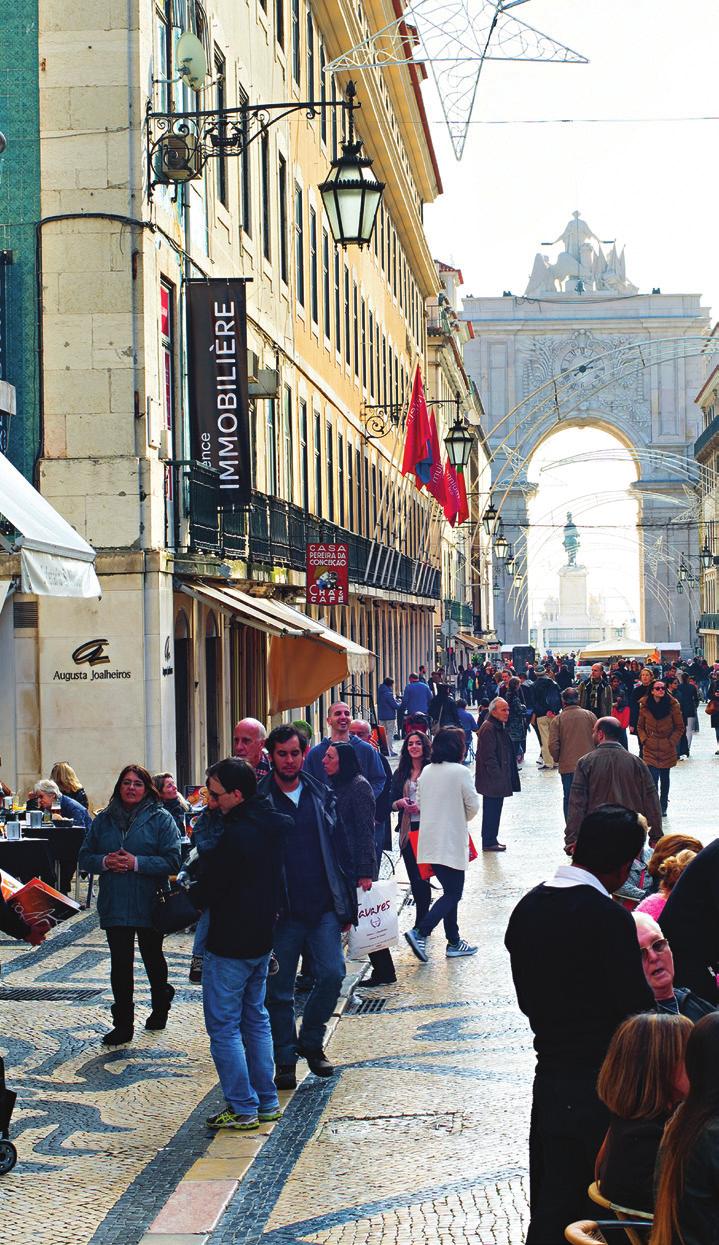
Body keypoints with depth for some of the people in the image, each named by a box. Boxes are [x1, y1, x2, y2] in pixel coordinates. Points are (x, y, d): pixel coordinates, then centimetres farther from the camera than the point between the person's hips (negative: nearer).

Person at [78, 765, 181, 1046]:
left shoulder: (161, 819, -5)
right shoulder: (103, 819, 6)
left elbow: (172, 861, -13)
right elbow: (84, 858, 9)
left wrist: (137, 863, -21)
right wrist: (104, 862, -12)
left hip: (149, 905, -2)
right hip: (114, 905, 2)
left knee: (153, 959, 16)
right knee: (120, 964, 2)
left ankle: (160, 1008, 38)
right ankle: (123, 1024, 8)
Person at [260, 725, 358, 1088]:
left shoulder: (322, 796, 7)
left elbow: (342, 851, 10)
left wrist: (347, 906, 7)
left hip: (324, 908, 2)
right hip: (282, 912, -2)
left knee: (332, 974, -8)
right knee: (279, 990, 4)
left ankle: (311, 1041, 15)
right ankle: (285, 1061, 19)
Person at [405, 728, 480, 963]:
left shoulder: (426, 771, 5)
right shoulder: (460, 772, -13)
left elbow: (419, 802, 11)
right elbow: (473, 805, -7)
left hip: (430, 842, 7)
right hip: (451, 841, -7)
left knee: (450, 892, 17)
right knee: (453, 894, 0)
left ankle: (454, 941, 20)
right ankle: (419, 932, -15)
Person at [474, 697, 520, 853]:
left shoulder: (499, 727, 15)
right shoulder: (488, 728, -17)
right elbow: (488, 756, -21)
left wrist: (504, 777, 21)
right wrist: (497, 776, -19)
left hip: (498, 779, 10)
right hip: (492, 780, -10)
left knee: (494, 809, 15)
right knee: (491, 809, -3)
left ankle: (491, 840, 23)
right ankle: (489, 842, 3)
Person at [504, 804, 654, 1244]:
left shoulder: (528, 907, 5)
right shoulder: (608, 916, -19)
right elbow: (637, 1007, -16)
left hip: (549, 1073, 7)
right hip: (599, 1085, -7)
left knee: (547, 1205, 15)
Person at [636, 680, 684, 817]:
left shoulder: (672, 705, -6)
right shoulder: (645, 706, -2)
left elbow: (680, 728, 1)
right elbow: (640, 727, 10)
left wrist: (671, 742, -7)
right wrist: (644, 740, -2)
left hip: (667, 749, 1)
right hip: (650, 749, 0)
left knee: (664, 778, 13)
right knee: (653, 777, -12)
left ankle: (663, 807, 26)